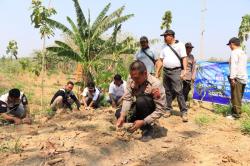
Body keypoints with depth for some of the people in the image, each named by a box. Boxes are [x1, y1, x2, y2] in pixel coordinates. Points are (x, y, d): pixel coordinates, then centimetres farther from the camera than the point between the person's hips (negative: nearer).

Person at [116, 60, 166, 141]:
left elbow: (160, 109, -30)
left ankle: (147, 128, -13)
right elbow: (127, 98, -18)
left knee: (141, 100, -36)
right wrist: (122, 116, -31)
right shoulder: (131, 80, -16)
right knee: (118, 114, -13)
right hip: (139, 108, 6)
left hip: (152, 110, -5)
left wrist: (143, 122, -35)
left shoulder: (155, 84, -31)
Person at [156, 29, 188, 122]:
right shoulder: (165, 47, 15)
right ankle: (168, 109, 19)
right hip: (165, 71, 6)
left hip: (176, 71, -5)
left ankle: (184, 112, -7)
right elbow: (161, 61, 17)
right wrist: (157, 72, 12)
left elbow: (184, 58, -5)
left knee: (178, 92, -11)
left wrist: (185, 70, -14)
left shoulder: (179, 45, 1)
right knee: (168, 92, 9)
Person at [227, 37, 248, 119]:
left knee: (236, 97, -5)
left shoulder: (234, 52, -8)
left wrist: (232, 78, -22)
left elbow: (233, 66, -18)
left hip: (237, 78, -9)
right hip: (244, 78, 9)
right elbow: (243, 66, 16)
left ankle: (236, 114, -3)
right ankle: (236, 111, 22)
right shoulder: (243, 53, 18)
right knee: (239, 97, 15)